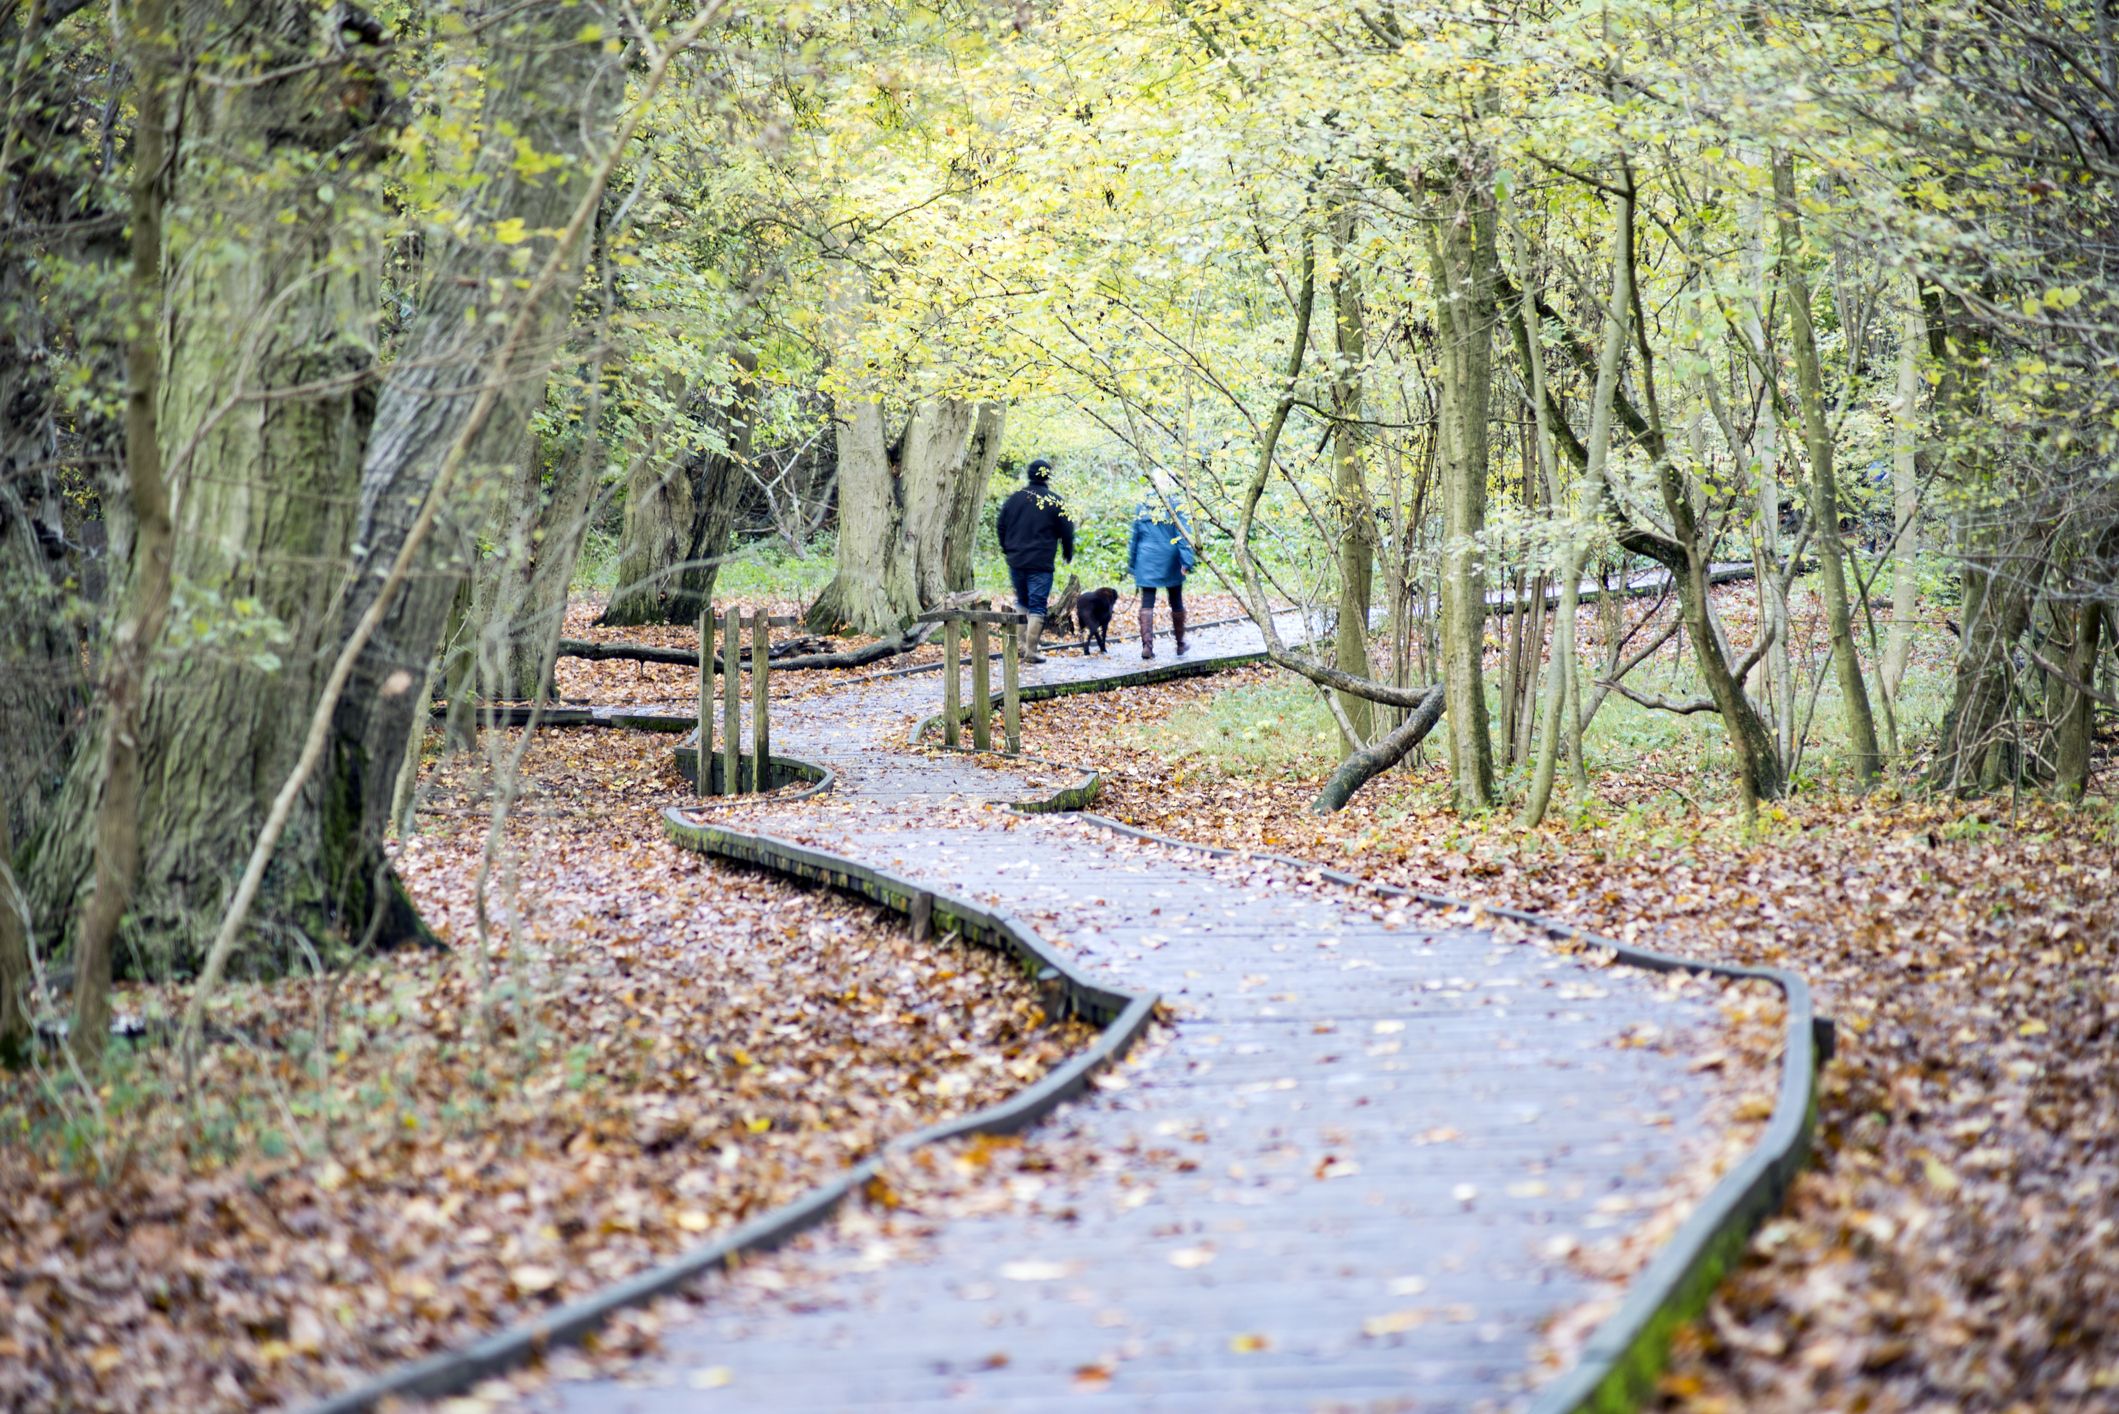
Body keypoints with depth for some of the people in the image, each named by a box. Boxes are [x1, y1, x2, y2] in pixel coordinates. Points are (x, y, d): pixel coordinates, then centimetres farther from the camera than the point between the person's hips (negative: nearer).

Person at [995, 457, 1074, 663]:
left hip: (1016, 561, 4)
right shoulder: (1055, 502, -6)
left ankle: (1020, 643, 12)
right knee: (1037, 606, 0)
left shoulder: (1014, 499, 6)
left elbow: (1001, 527, 13)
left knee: (1022, 602, 20)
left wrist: (1008, 550, 27)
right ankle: (1031, 650, -3)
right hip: (1041, 564, -4)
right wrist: (1068, 555, 14)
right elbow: (1066, 531, -2)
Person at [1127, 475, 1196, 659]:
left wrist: (1131, 564, 18)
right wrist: (1187, 561, -11)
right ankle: (1180, 644, 24)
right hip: (1170, 561, -1)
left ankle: (1147, 645, -13)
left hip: (1146, 560, 1)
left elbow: (1134, 537, 10)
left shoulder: (1141, 508, 3)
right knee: (1176, 602, 13)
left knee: (1147, 603, 0)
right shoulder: (1173, 506, -6)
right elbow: (1183, 535, -11)